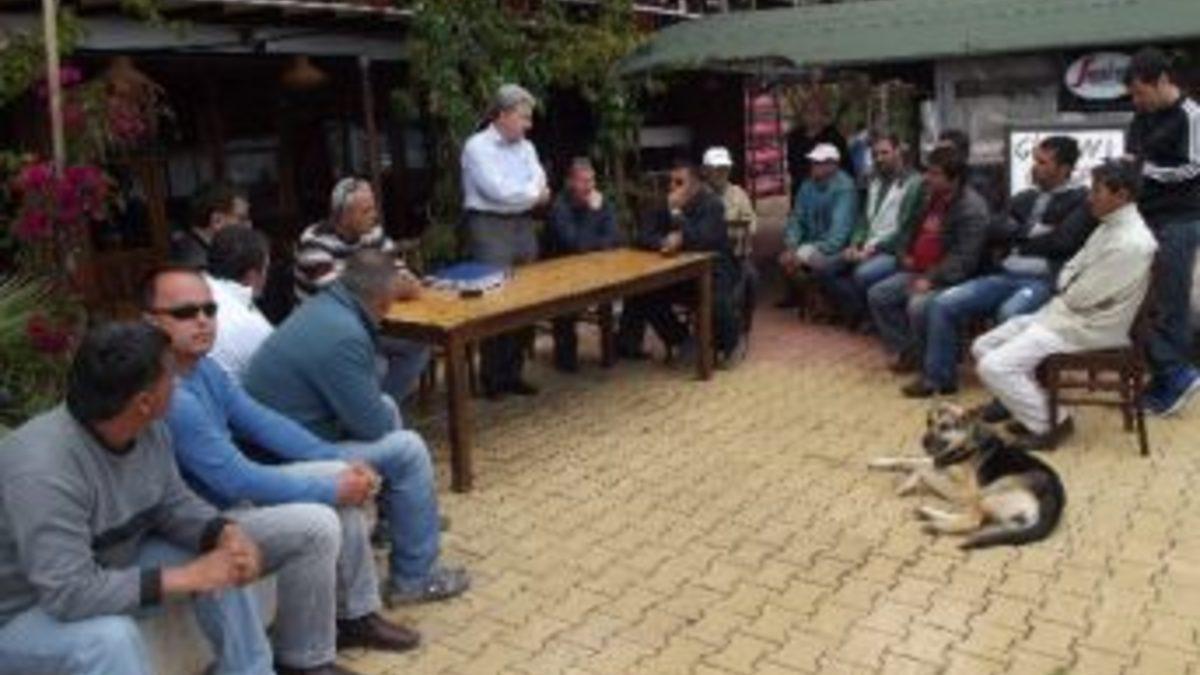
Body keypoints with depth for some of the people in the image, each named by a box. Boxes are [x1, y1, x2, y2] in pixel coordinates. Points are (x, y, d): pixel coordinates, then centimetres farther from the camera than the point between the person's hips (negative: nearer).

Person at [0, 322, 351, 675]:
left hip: (108, 573, 7)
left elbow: (173, 505, 2)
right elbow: (70, 593, -36)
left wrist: (227, 533, -18)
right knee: (111, 637, -36)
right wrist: (189, 577, -31)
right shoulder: (43, 469, -34)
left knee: (224, 561, -8)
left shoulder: (148, 430, -12)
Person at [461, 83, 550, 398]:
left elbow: (540, 185, 3)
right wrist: (532, 192, -3)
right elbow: (497, 191, -17)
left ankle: (513, 372, 16)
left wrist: (519, 192, -16)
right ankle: (492, 378, 2)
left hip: (523, 225, 7)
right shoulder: (478, 146, -8)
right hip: (490, 227, -7)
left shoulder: (526, 147, 14)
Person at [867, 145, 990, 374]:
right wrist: (907, 253, 9)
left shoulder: (971, 208, -18)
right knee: (877, 295, 0)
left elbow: (963, 258, -24)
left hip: (947, 279, -9)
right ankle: (909, 350, 7)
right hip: (919, 271, 9)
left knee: (918, 306, -33)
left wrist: (932, 280, -27)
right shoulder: (931, 197, 10)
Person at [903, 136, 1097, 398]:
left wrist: (1022, 239, 2)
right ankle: (938, 376, 2)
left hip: (1045, 281, -7)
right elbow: (998, 230, 12)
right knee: (943, 303, -9)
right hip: (1006, 275, 7)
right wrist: (1033, 233, -2)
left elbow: (1063, 242, -12)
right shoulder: (1026, 197, 21)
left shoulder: (1081, 200, 1)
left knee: (1009, 314, -38)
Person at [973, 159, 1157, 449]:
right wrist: (1066, 289, -4)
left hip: (1087, 330, -10)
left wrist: (1064, 294, 1)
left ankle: (1050, 423, -3)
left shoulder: (1131, 243, -22)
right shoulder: (1108, 227, 9)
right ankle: (1032, 407, 12)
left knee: (994, 367, -21)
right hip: (1062, 312, 10)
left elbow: (1081, 298, -20)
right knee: (983, 347, 5)